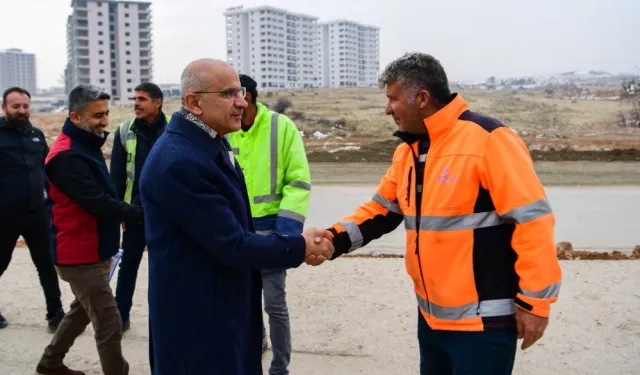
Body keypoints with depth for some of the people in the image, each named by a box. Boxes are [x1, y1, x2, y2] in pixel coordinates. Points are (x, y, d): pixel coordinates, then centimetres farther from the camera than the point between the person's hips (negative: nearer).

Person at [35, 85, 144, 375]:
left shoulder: (85, 146, 9)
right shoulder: (67, 156, -23)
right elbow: (99, 203, -29)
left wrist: (125, 214, -4)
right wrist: (141, 214, -28)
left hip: (93, 250, 11)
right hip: (80, 255, -10)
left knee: (83, 310, 25)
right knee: (109, 324, -6)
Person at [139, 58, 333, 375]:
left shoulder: (211, 143, 6)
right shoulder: (179, 162, -26)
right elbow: (232, 244, -23)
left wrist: (292, 243, -4)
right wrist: (299, 248, -12)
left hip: (227, 305, 9)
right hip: (197, 319, -9)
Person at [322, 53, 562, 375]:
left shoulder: (488, 139, -18)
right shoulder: (407, 152, 8)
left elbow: (532, 219, -19)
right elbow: (380, 211, 12)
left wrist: (534, 302, -16)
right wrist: (334, 239, -5)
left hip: (483, 320, -8)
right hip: (432, 316, 8)